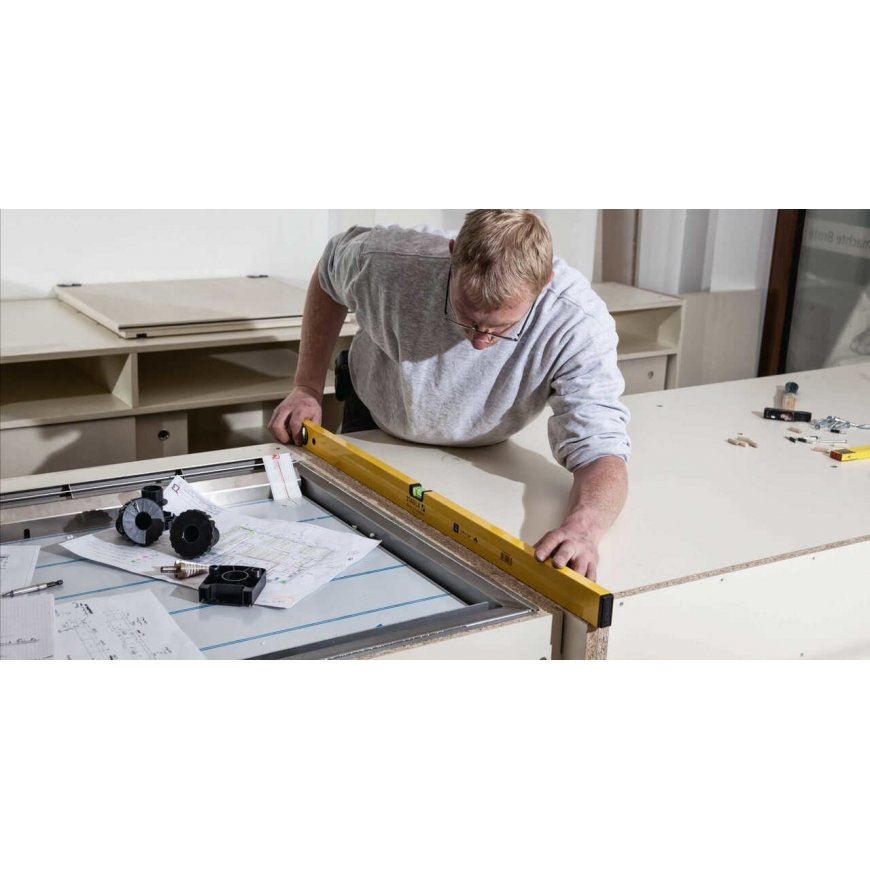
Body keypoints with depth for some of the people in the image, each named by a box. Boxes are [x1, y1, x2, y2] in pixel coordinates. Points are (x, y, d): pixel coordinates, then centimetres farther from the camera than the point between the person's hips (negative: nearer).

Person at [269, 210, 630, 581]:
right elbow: (329, 270, -10)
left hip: (480, 458, 1)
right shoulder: (389, 263, -35)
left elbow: (601, 450, -40)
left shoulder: (580, 322, -38)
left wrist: (583, 525, -63)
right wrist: (308, 387, -12)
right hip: (374, 426, 0)